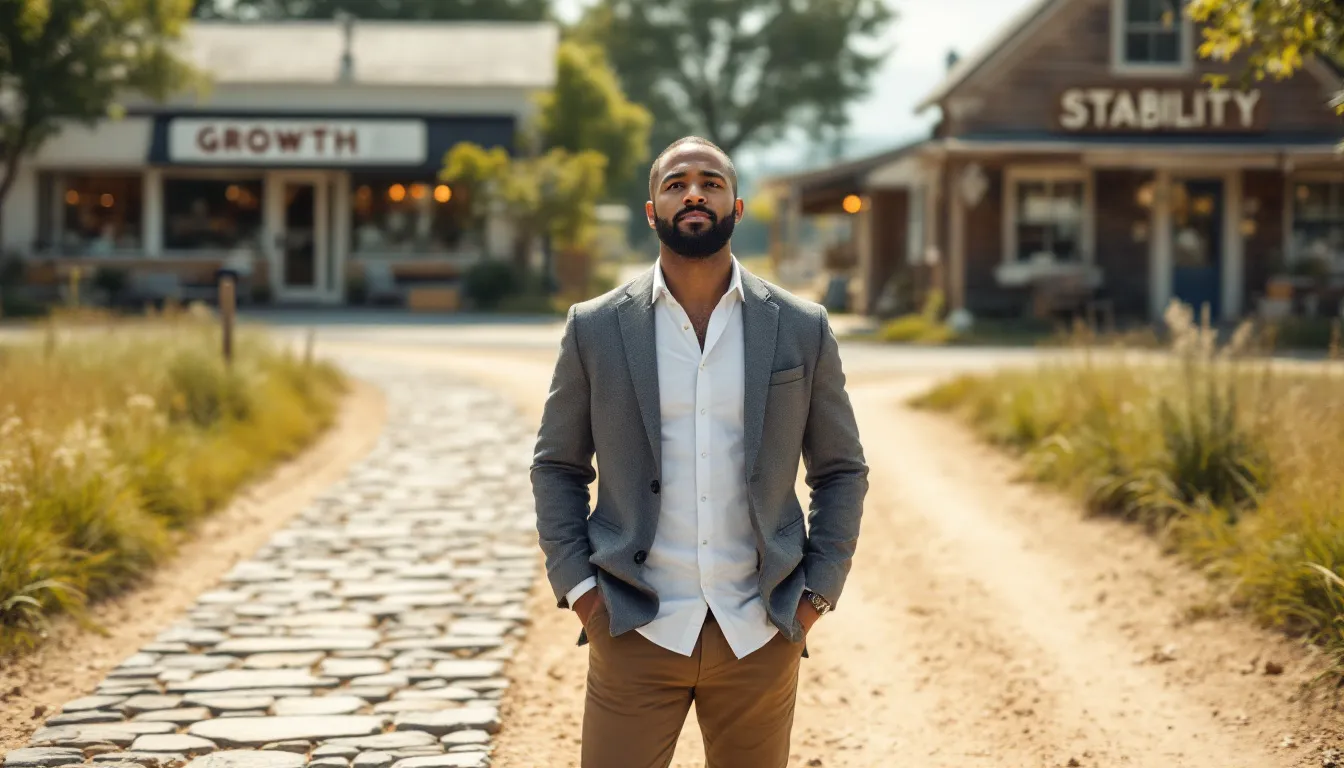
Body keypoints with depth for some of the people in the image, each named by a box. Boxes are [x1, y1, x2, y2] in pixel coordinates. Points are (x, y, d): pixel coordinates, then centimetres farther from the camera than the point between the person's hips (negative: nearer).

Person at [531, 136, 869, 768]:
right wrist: (576, 586, -3)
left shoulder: (803, 330, 3)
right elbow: (556, 466, 8)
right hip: (636, 632, -1)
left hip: (759, 637, 1)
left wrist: (818, 592, 1)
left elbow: (842, 471, 9)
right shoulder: (595, 328, 2)